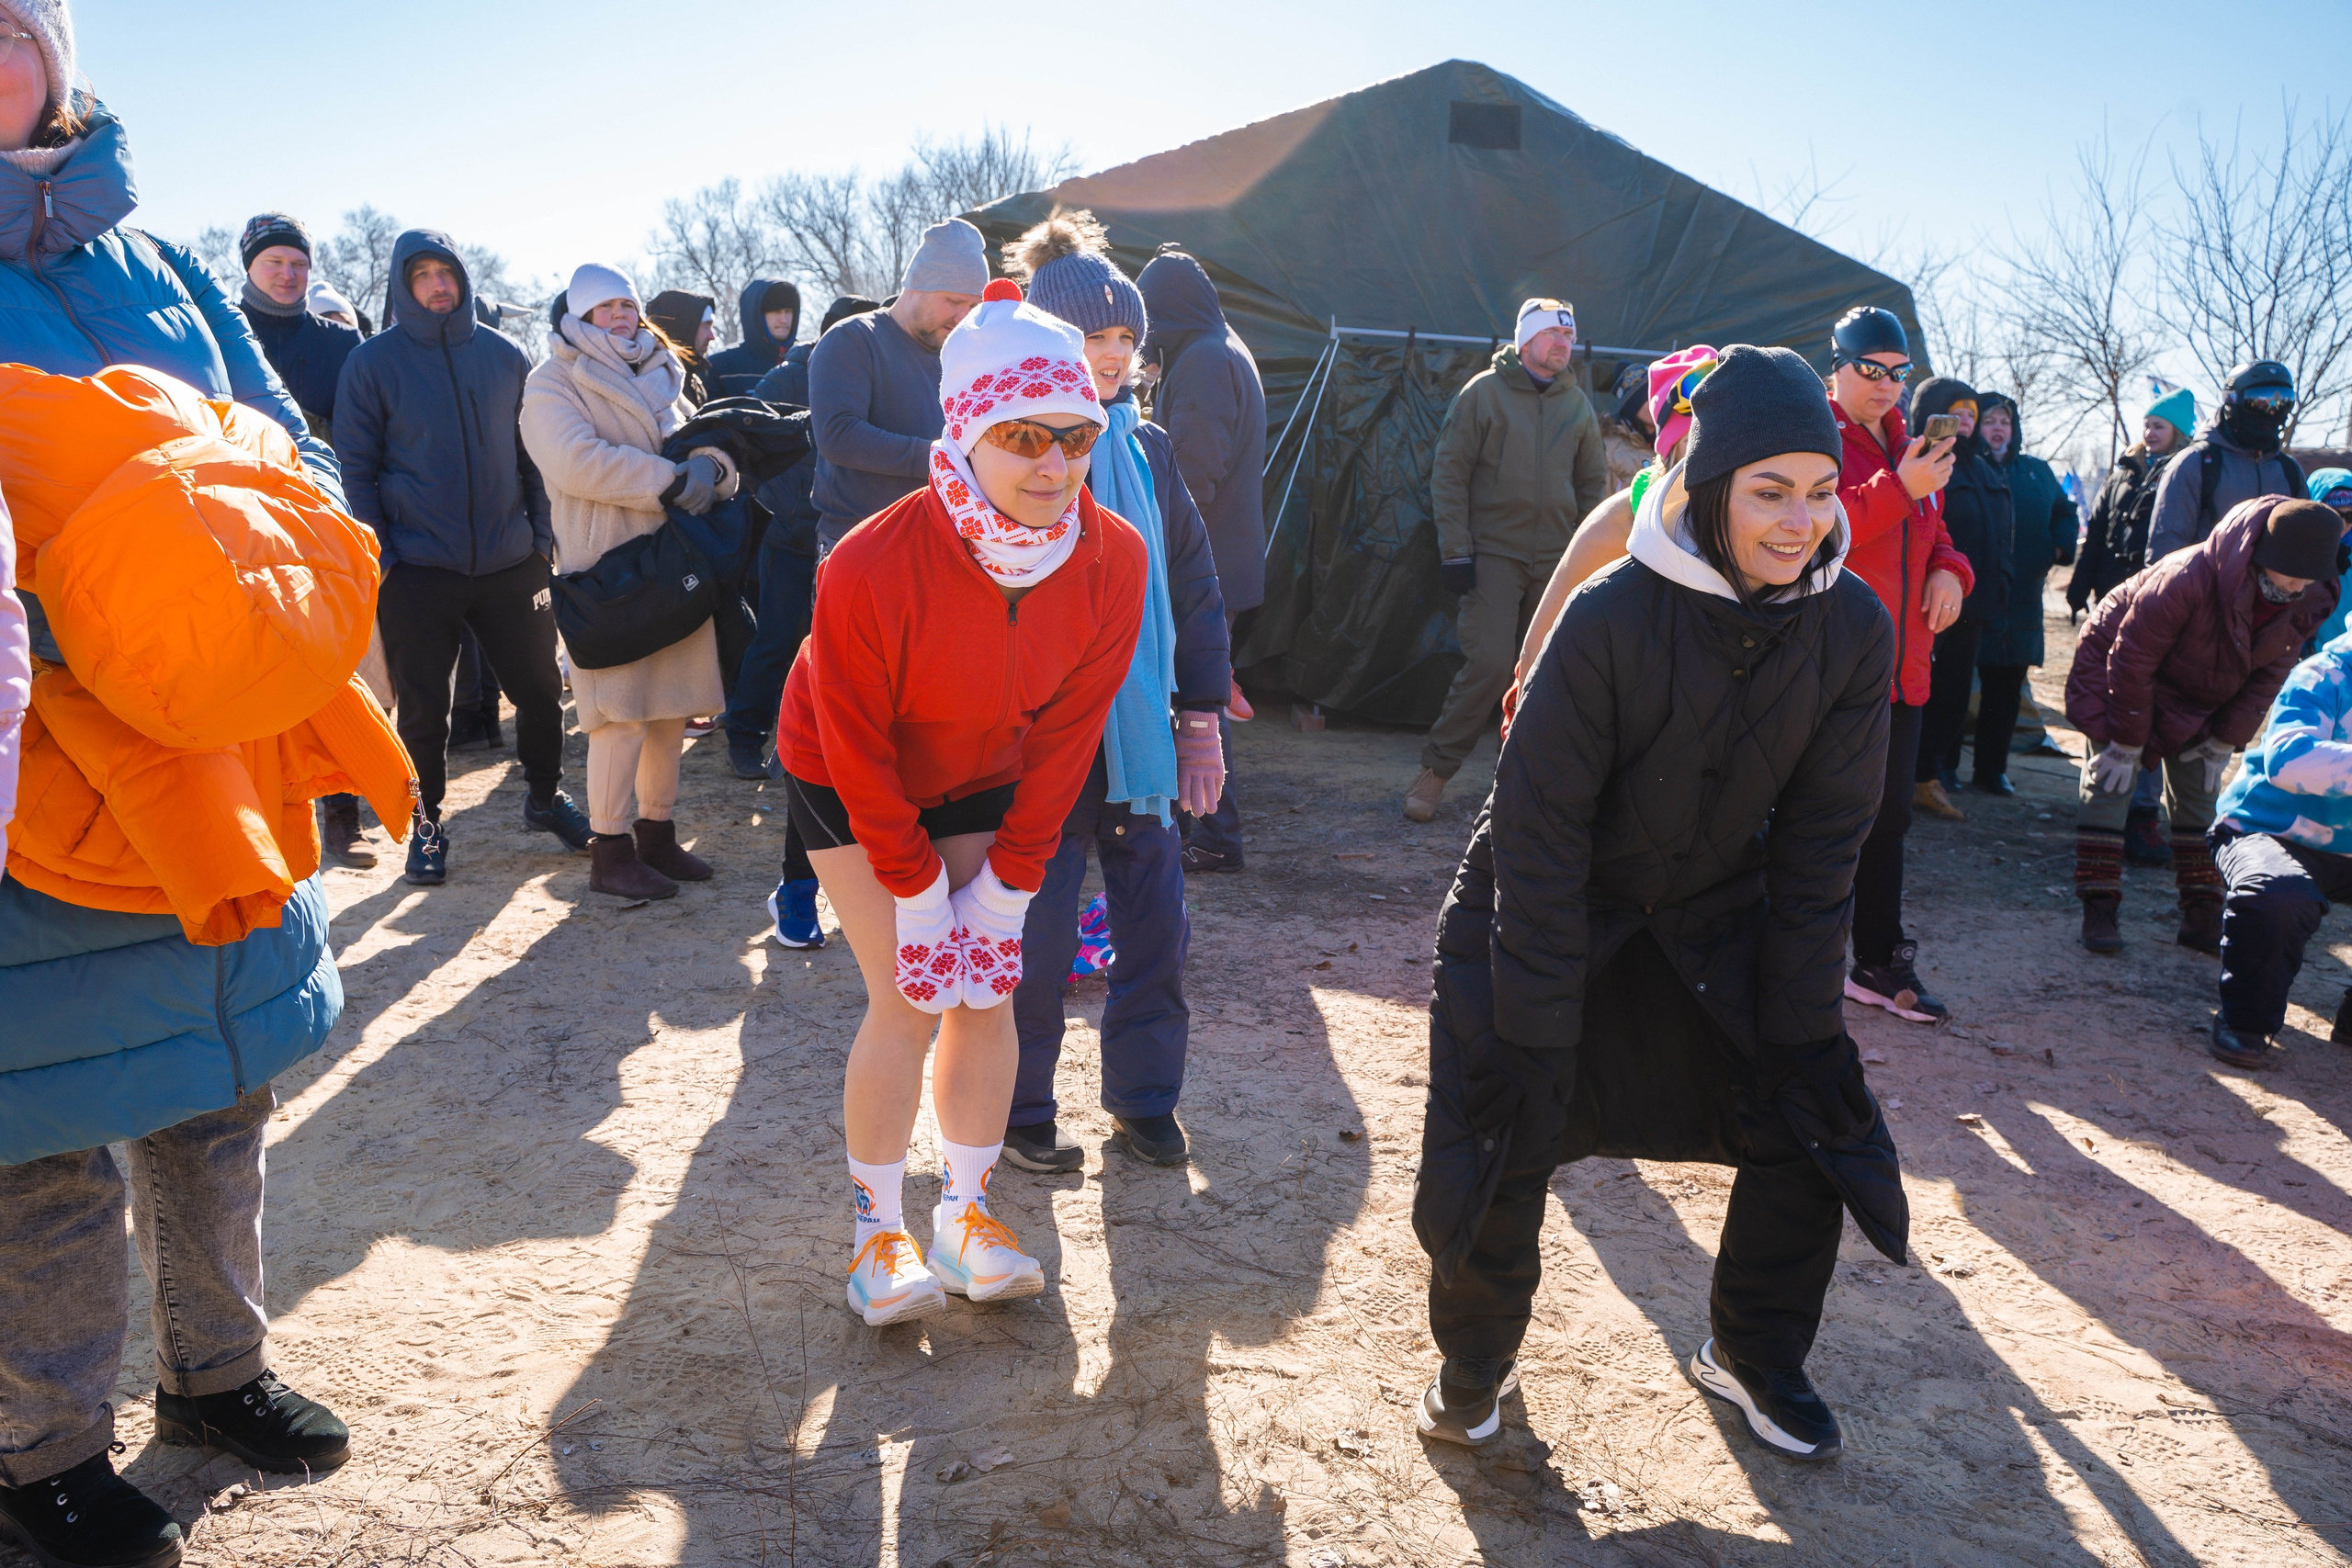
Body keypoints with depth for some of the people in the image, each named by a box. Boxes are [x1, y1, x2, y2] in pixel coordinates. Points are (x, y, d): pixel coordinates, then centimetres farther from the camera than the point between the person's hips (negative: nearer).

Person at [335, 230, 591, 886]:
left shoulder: (503, 356, 6)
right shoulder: (373, 362, -2)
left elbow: (534, 453, 12)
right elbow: (356, 468, -1)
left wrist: (542, 533, 3)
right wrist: (379, 557, -8)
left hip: (511, 562, 3)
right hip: (417, 569, -2)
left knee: (540, 689, 9)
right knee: (423, 710, 6)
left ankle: (545, 795, 31)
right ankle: (426, 825, 23)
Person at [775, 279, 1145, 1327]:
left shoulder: (1113, 560, -23)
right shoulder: (868, 570, -34)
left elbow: (1066, 735, -13)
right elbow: (858, 752, -21)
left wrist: (1006, 885, -10)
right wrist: (919, 896, -15)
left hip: (985, 783, 4)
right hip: (849, 788, -3)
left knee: (987, 989, 2)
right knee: (907, 998, -8)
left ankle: (966, 1213, 19)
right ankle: (876, 1228, 11)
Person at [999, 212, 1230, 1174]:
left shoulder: (1146, 447, 9)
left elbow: (1195, 586, 12)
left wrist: (1201, 719, 8)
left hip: (1140, 733, 5)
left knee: (1156, 924, 9)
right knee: (1038, 932, 2)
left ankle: (1144, 1098, 27)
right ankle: (1020, 1113, 22)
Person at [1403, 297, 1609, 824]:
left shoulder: (1577, 403, 11)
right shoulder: (1484, 391, -2)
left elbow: (1593, 483, 18)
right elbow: (1449, 472, -3)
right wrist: (1455, 551, -9)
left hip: (1556, 560, 5)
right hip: (1493, 553, -4)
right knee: (1490, 662, -15)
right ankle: (1434, 770, -2)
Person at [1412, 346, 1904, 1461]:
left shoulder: (1854, 629, -14)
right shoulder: (1611, 619, -27)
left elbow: (1820, 841, -7)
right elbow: (1539, 833, -21)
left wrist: (1796, 1028, -6)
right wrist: (1540, 1035, -20)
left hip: (1715, 914, 4)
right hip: (1545, 910, -4)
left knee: (1811, 1125, 2)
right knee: (1502, 1139, -8)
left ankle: (1751, 1353, 29)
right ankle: (1475, 1359, 22)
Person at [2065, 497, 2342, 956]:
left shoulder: (2307, 604, -16)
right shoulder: (2186, 579, -37)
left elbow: (2270, 676, -3)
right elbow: (2132, 659, -29)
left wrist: (2225, 742, -6)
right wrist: (2127, 741, -21)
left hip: (2197, 703, 6)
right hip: (2117, 672, -6)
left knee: (2199, 796, 5)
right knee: (2109, 782, -12)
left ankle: (2202, 918, 12)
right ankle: (2098, 912, -9)